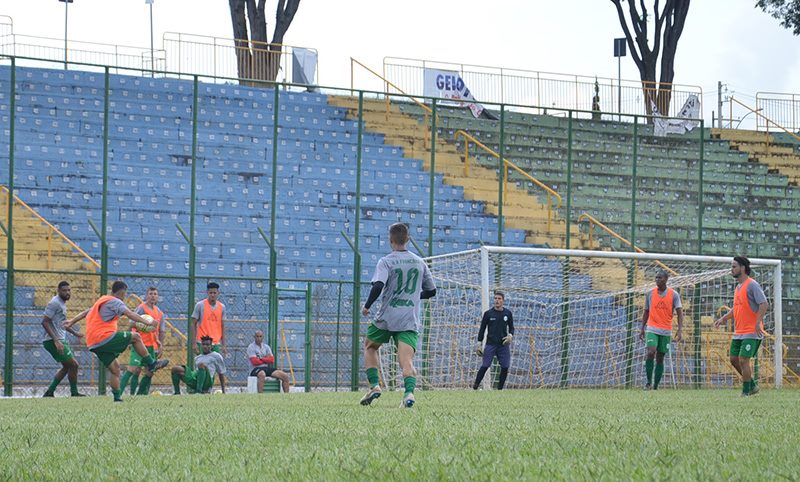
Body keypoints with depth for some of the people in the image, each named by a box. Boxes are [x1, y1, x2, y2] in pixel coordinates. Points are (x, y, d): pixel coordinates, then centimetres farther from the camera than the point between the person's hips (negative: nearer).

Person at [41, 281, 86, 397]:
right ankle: (74, 392, 2)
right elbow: (45, 322, -21)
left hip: (61, 340, 10)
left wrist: (74, 333, 33)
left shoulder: (62, 303, 16)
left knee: (67, 366, 15)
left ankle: (49, 392, 16)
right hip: (54, 341, -10)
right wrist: (56, 340, -26)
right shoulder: (55, 303, -14)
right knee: (73, 365, -9)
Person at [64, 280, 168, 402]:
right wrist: (147, 322, -22)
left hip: (93, 344, 9)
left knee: (114, 369, 12)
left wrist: (72, 322, 39)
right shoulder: (115, 302, -6)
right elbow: (129, 314, -19)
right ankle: (151, 364, 1)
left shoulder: (102, 300, 22)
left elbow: (86, 312, 32)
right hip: (105, 338, -9)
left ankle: (117, 397, 9)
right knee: (136, 337, -1)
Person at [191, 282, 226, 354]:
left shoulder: (222, 307, 9)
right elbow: (193, 324, -1)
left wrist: (223, 345, 9)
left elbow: (222, 326, 14)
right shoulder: (200, 305, -3)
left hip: (216, 343, 4)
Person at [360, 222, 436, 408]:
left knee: (369, 346, 23)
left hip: (386, 317, -2)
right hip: (410, 321, 2)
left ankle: (374, 385, 10)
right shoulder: (419, 262, 11)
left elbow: (378, 285, -20)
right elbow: (431, 291, 18)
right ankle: (409, 392, -33)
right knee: (406, 360, -8)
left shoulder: (386, 262, -4)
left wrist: (367, 306, -6)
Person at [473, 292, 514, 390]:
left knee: (505, 367, -3)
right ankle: (475, 386, -3)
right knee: (485, 366, -11)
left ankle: (500, 388, 9)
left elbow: (511, 327, 17)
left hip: (504, 344, 2)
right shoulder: (488, 313, 2)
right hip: (490, 344, -2)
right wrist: (479, 344, 1)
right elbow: (482, 329, 6)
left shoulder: (508, 313, 7)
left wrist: (510, 336, -5)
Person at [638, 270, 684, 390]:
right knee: (651, 353, -20)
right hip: (652, 329, 0)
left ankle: (656, 386, 10)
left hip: (666, 331, 0)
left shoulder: (674, 294, 0)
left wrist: (680, 330, -14)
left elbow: (680, 313, -3)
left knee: (660, 358, 4)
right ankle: (649, 382, -13)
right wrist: (642, 329, 11)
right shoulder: (650, 293, 5)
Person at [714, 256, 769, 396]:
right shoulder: (738, 287, 16)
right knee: (734, 359, 9)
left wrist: (758, 323, -28)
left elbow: (764, 304, -20)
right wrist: (724, 318, 15)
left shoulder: (752, 285, -12)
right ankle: (752, 385, 23)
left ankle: (746, 392, -1)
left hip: (751, 332, -9)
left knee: (743, 360, -11)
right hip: (738, 332, 9)